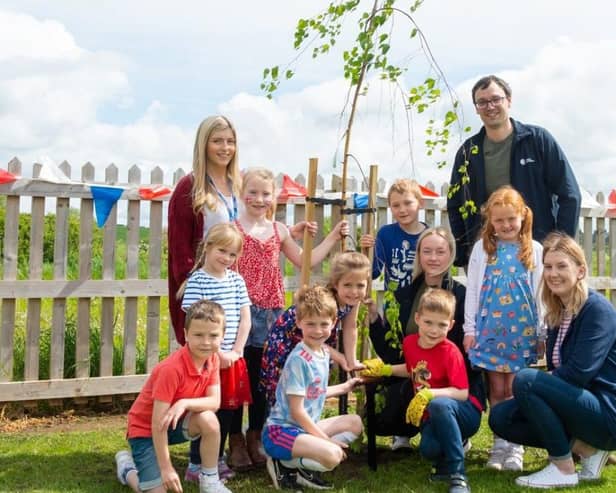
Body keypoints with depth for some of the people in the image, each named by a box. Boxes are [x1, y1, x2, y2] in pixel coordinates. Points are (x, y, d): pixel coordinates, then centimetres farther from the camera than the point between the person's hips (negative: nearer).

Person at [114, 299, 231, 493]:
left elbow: (215, 402, -15)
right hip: (146, 429, -5)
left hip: (177, 422, 6)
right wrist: (166, 468, -26)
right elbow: (158, 422, -29)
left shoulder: (212, 359, -10)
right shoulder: (172, 368, -32)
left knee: (209, 420, -25)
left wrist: (184, 403, -34)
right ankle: (127, 464, 17)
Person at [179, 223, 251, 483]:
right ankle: (196, 464, 11)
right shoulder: (197, 281, -8)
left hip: (233, 359, 5)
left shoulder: (236, 280, 8)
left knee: (228, 410, 11)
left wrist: (235, 352, -4)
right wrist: (216, 353, -15)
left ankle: (217, 459, 26)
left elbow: (245, 318, 6)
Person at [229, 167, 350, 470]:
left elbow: (305, 261, 18)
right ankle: (236, 442, 13)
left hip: (270, 313, 4)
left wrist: (333, 237, 15)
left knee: (262, 378, 12)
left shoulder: (279, 230, 10)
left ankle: (255, 438, 24)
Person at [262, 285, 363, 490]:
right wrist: (327, 440, -14)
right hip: (281, 430, -10)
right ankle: (286, 465, -4)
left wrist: (343, 388, 25)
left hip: (305, 426, 10)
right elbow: (297, 411, -19)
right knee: (333, 454, -29)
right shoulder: (299, 360, -21)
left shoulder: (324, 353, 5)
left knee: (355, 423, 15)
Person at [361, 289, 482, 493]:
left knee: (439, 404, -40)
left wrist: (429, 395, -34)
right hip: (431, 416, 4)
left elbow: (462, 393, -23)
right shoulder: (410, 342, 0)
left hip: (464, 414, -4)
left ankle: (457, 476, -30)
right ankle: (454, 445, 9)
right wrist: (385, 369, 10)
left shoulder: (450, 352, -19)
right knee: (429, 449, -31)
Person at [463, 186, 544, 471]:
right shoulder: (482, 248, 3)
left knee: (515, 389, 1)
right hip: (489, 329, 1)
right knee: (497, 389, 5)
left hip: (522, 330, 0)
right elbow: (472, 291, 4)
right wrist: (469, 329, 1)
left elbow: (540, 293, 4)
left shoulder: (534, 250, 3)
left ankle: (515, 446, 10)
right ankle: (500, 443, 15)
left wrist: (542, 333, 2)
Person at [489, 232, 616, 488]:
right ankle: (587, 449, 2)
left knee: (525, 381, -24)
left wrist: (532, 382, -12)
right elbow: (556, 372, 11)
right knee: (500, 417, -1)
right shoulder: (557, 314, 9)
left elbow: (579, 373, -24)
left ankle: (564, 469, -12)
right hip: (578, 405, 9)